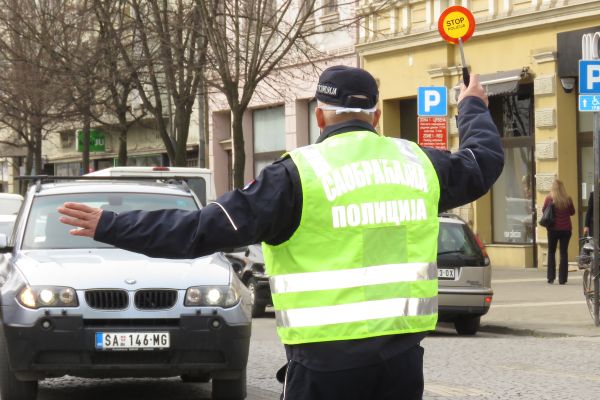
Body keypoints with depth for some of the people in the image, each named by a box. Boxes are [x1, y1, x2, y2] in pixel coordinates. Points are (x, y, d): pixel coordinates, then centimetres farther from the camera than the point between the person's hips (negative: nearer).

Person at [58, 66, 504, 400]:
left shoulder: (300, 173, -9)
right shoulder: (417, 163, 7)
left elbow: (211, 227, -14)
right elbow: (486, 160, 27)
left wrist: (110, 226, -9)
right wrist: (473, 108, 48)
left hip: (328, 356, -5)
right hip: (403, 352, 5)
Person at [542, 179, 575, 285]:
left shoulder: (549, 198, -10)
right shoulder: (568, 199, -7)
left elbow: (543, 211, 2)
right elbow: (572, 212, 6)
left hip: (553, 229, -1)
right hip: (566, 229, 1)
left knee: (551, 252, 13)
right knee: (564, 253, 6)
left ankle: (551, 277, 6)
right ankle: (562, 279, 3)